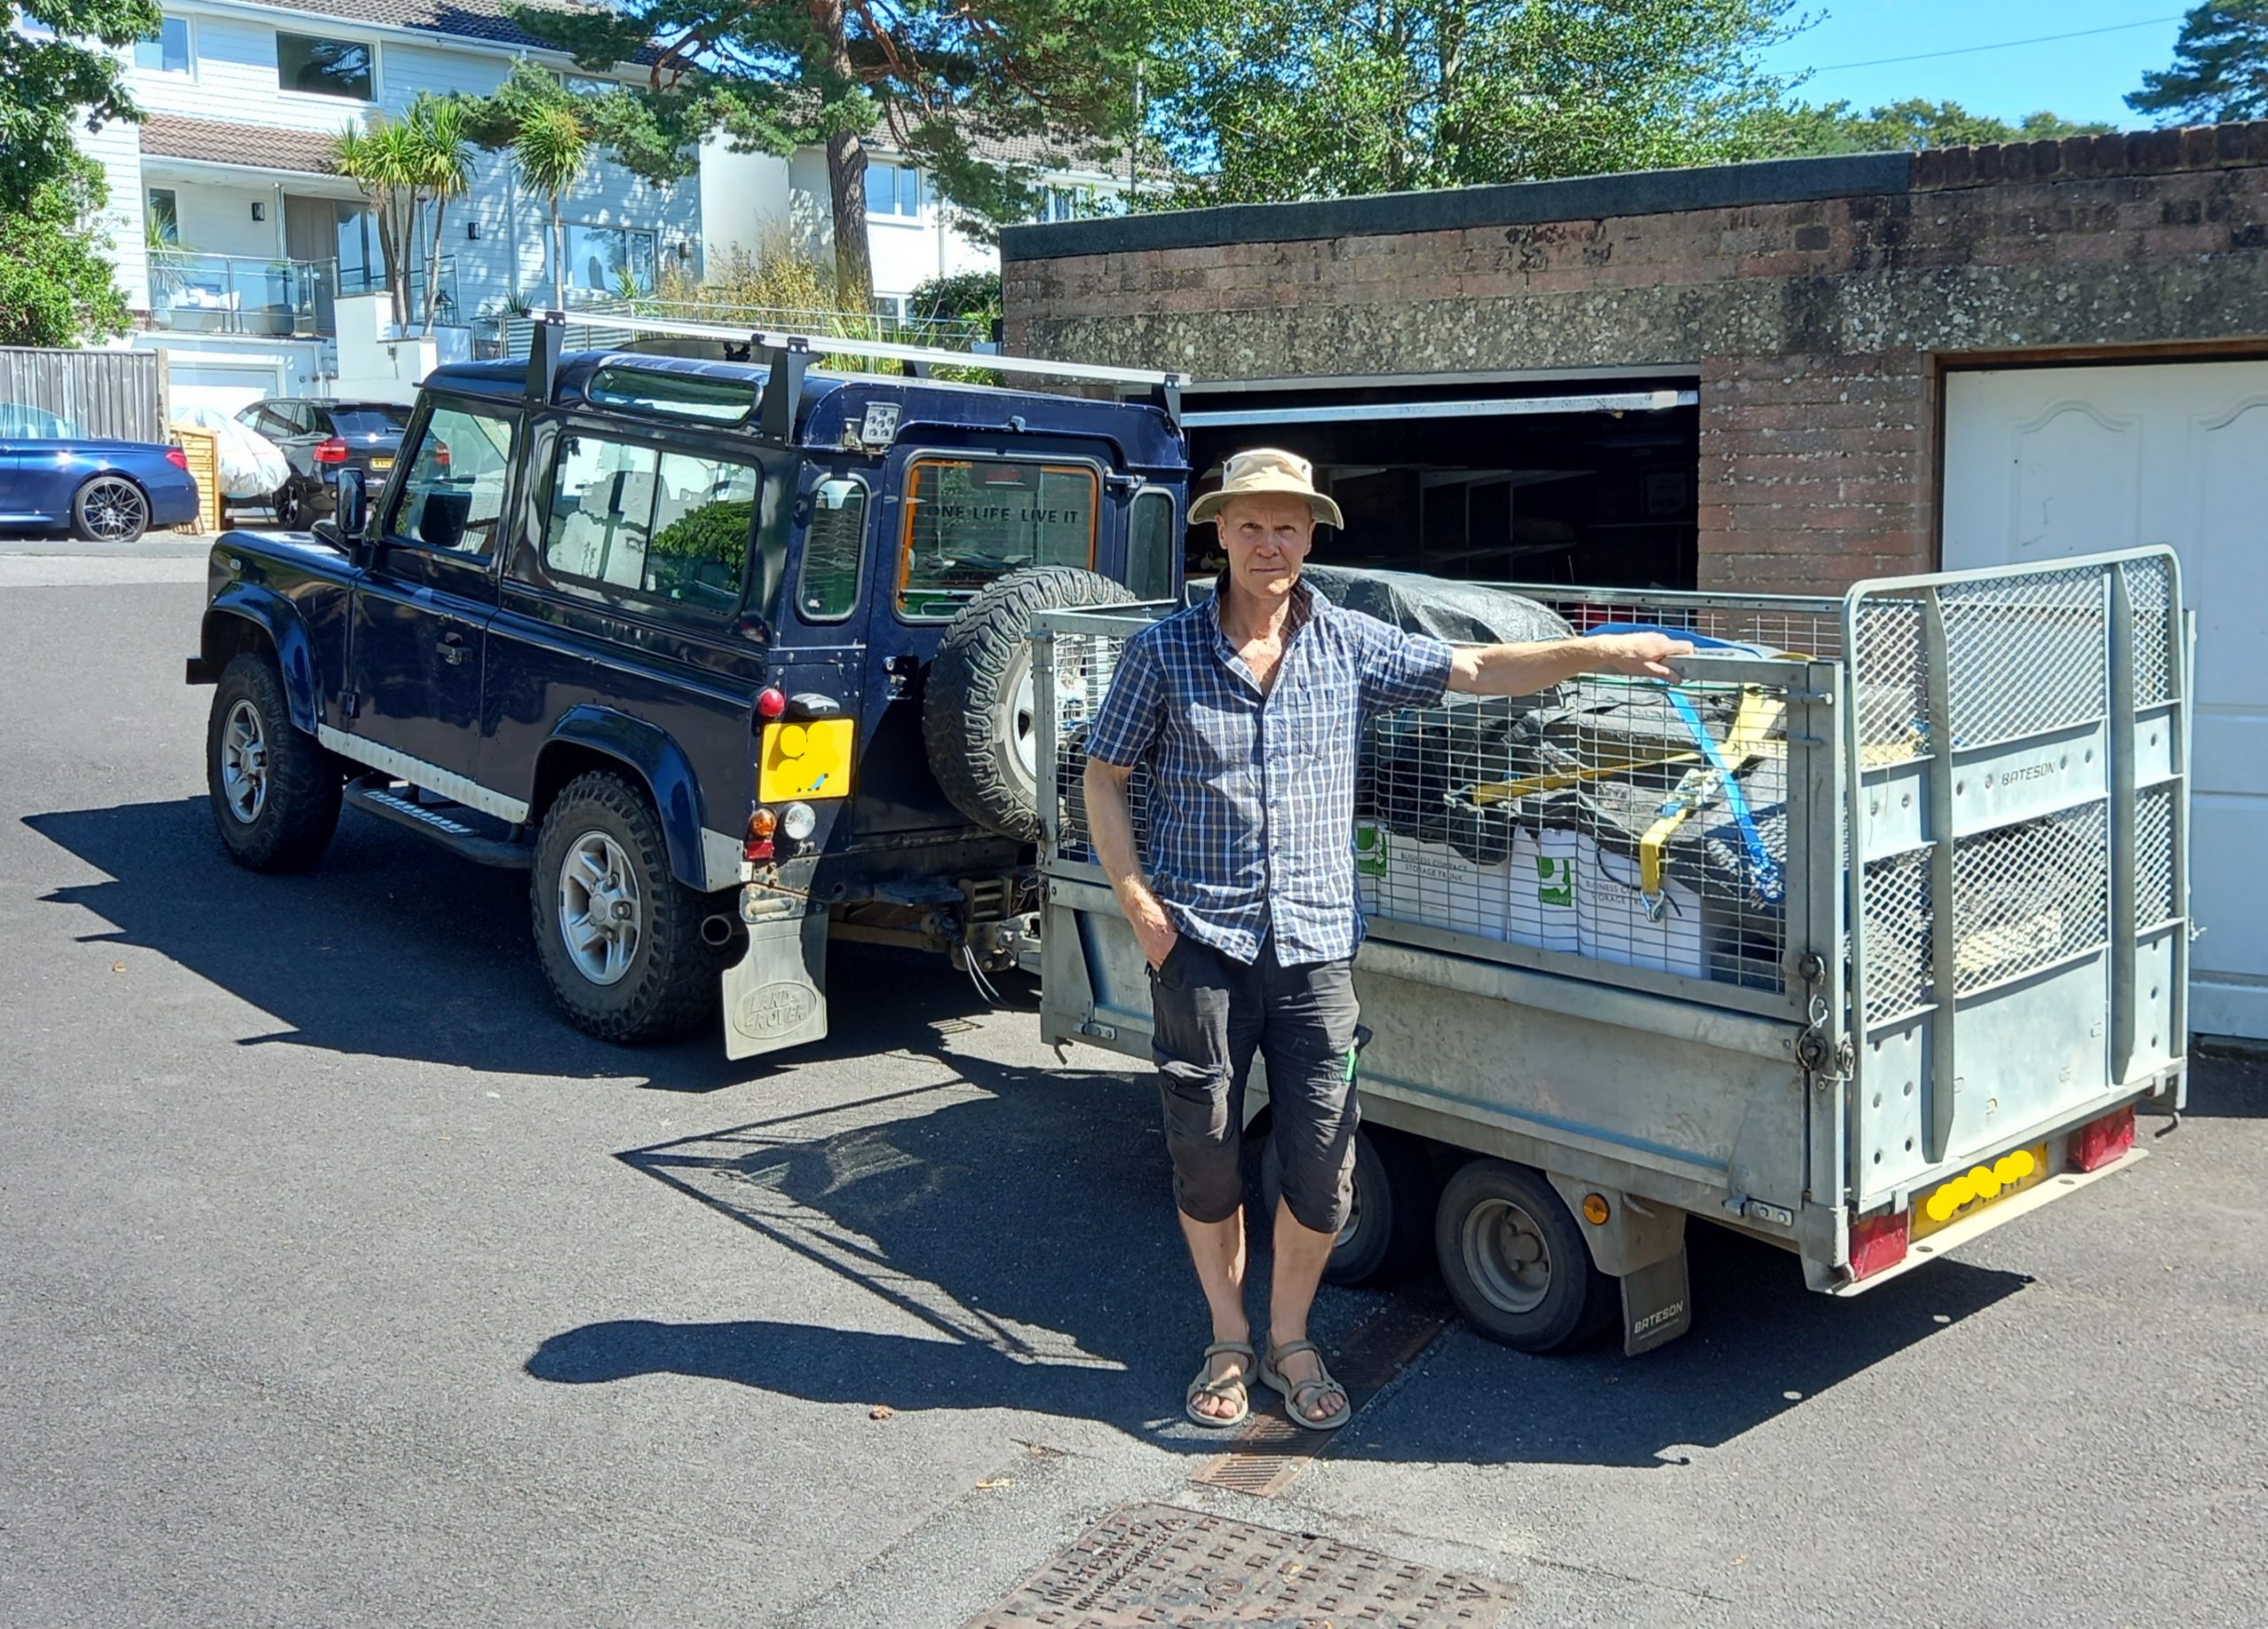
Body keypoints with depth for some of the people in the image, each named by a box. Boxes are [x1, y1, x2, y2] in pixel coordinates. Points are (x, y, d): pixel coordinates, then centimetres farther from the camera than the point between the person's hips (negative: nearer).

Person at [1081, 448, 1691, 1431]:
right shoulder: (1163, 652, -1)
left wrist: (1598, 652, -8)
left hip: (1314, 945, 2)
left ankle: (1290, 1341, 25)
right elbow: (1103, 780, 4)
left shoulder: (1349, 646, 4)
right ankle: (1228, 1343, 27)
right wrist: (1140, 905, -5)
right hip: (1199, 945, -1)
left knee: (1322, 1165, 2)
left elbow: (1473, 670, 3)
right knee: (1205, 1155, 7)